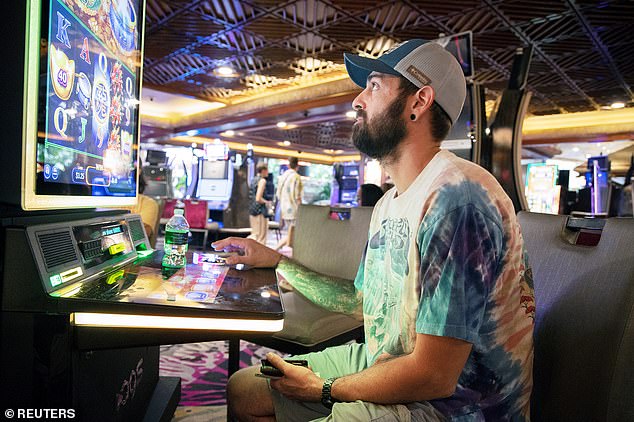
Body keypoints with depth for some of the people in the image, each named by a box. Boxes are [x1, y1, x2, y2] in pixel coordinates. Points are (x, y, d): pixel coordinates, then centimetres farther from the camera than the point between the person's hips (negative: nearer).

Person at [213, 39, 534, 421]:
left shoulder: (457, 200, -26)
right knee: (243, 390, 10)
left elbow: (432, 376, -26)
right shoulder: (391, 203, 7)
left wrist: (325, 389, -10)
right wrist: (276, 261, 13)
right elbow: (363, 302, 14)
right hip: (382, 364, 9)